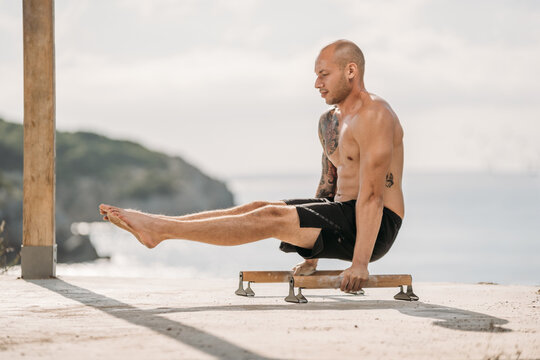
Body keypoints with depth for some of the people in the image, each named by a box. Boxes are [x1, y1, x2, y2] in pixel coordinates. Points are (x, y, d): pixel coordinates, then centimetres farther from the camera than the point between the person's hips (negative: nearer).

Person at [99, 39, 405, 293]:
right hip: (343, 213, 9)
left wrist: (360, 263, -28)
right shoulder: (329, 121, 17)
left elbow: (371, 194, -23)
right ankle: (156, 225, -8)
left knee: (271, 218, -20)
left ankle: (160, 230, -23)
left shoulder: (373, 116, -16)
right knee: (257, 208, -3)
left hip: (375, 226, -9)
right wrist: (311, 256, 19)